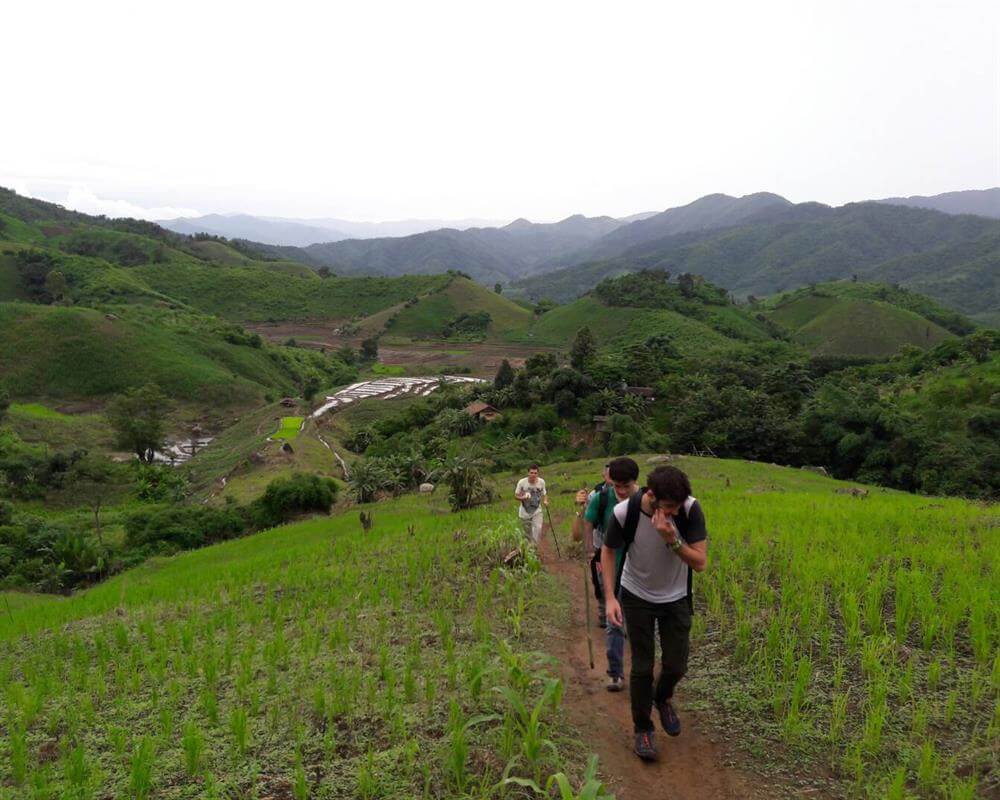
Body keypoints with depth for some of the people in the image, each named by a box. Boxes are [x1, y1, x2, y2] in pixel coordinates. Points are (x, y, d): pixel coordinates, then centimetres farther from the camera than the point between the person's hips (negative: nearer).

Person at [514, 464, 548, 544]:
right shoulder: (522, 482, -14)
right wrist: (523, 497, -26)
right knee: (528, 534, 11)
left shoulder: (541, 482, -8)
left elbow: (544, 494, 6)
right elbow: (516, 496, -4)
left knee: (538, 529, -20)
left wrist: (545, 501, -16)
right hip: (525, 513, 0)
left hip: (537, 512, 0)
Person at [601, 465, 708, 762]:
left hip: (676, 598, 1)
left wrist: (672, 539, -40)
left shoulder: (690, 509, -26)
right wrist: (610, 597, -15)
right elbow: (608, 552, -9)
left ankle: (663, 698, 41)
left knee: (676, 665, 7)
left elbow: (700, 562, -23)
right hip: (637, 597, -1)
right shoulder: (625, 512, -28)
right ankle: (642, 728, 25)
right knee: (642, 667, 3)